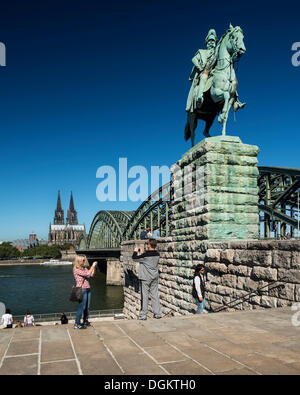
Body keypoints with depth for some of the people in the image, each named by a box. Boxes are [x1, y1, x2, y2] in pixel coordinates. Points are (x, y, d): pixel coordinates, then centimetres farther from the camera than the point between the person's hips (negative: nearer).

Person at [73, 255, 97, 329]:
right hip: (82, 289, -8)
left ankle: (85, 321, 25)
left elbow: (92, 275, 11)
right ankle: (76, 324, 0)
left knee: (87, 307, 12)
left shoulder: (84, 268, 12)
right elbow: (87, 274, -17)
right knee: (81, 307, -6)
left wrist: (94, 267, 2)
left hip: (87, 289, 8)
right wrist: (93, 266, -9)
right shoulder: (76, 269, -12)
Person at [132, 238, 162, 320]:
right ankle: (157, 313, 15)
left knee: (144, 296, 0)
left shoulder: (145, 255, -18)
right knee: (155, 295, 10)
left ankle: (143, 315, 5)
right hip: (154, 277, 6)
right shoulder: (157, 254, 1)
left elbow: (134, 258, -8)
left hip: (145, 278, -6)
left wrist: (135, 251, 11)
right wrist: (141, 252, 26)